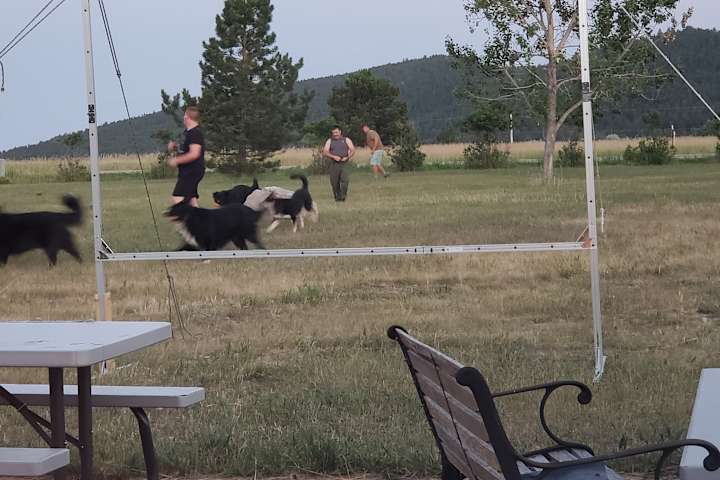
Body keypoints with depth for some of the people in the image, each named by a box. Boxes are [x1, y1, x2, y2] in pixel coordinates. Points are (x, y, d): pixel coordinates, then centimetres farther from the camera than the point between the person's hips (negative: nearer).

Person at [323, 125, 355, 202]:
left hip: (344, 164, -1)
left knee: (345, 180, -18)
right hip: (334, 164, 1)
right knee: (334, 182, -1)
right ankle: (337, 197, 9)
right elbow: (325, 153, 2)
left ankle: (343, 196, -14)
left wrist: (347, 157, -11)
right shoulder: (330, 141, 12)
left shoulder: (346, 140, 11)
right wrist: (334, 157, -12)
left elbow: (353, 150, 6)